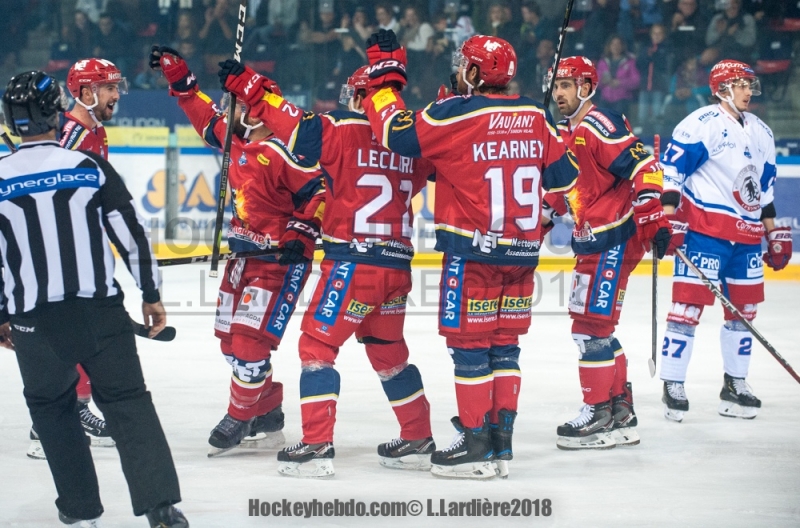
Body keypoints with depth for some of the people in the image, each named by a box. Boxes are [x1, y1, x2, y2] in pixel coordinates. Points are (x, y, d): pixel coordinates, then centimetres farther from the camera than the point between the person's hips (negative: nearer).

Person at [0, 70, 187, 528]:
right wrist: (151, 294, 8)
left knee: (53, 407, 20)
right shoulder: (91, 167, -2)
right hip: (101, 313, 0)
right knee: (128, 403, 5)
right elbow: (131, 233, -2)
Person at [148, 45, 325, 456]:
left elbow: (318, 190, -17)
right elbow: (206, 117, 22)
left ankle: (241, 418, 2)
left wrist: (300, 234, -20)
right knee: (231, 338, 10)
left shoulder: (280, 150, -18)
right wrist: (178, 76, 19)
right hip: (244, 252, 9)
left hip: (280, 257, -9)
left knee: (250, 338, -12)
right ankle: (268, 415, 21)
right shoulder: (238, 140, 7)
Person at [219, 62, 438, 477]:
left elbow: (295, 125, -14)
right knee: (388, 352, 21)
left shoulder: (343, 131, -8)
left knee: (317, 345, 0)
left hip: (353, 262, -6)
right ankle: (418, 441, 26)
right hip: (397, 266, 6)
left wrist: (246, 85, -7)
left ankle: (316, 446, -8)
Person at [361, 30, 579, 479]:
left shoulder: (457, 114, -14)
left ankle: (476, 446, 3)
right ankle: (502, 444, 14)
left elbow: (398, 133, -12)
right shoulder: (536, 115, 3)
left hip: (472, 249, -6)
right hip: (522, 251, 6)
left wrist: (384, 75, -1)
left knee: (470, 345, 2)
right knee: (505, 344, 12)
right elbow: (563, 175, 11)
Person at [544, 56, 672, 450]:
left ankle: (599, 416, -3)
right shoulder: (565, 136, 16)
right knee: (594, 327, 13)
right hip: (592, 242, 10)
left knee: (591, 325, -9)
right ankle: (621, 411, 20)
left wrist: (653, 219, -26)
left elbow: (642, 167, -22)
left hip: (617, 237, -10)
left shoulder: (599, 126, -14)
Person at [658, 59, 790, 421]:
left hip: (747, 235, 8)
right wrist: (669, 217, -20)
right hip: (703, 229, -8)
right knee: (688, 303, -9)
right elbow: (672, 166, -13)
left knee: (745, 307, 10)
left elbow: (765, 186, 24)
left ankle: (735, 386, 20)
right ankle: (673, 387, -6)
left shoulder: (761, 133, 17)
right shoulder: (702, 123, -9)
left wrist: (774, 233, 21)